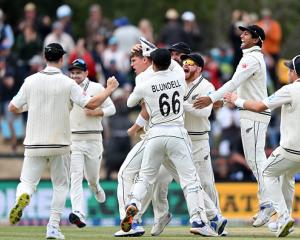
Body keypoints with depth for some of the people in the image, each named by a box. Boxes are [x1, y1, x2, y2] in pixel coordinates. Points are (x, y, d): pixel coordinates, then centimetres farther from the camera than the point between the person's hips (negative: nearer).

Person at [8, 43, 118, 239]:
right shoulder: (68, 83, -7)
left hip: (34, 144, 1)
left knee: (27, 182, 7)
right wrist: (110, 89, 3)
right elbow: (91, 104, -11)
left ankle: (23, 197, -29)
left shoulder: (31, 81, -1)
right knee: (61, 185, 16)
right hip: (60, 143, -1)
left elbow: (13, 108, 4)